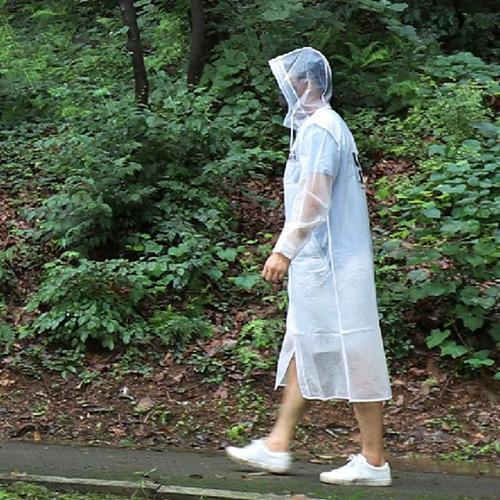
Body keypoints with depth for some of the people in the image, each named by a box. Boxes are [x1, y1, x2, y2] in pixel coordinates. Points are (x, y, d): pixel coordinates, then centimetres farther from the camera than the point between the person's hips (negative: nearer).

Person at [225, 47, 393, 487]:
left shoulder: (319, 129, -14)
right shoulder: (321, 126, 17)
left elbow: (314, 198, -22)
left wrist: (284, 251, -20)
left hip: (329, 264, -11)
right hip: (320, 263, 11)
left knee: (353, 355, -5)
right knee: (304, 351, 14)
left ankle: (373, 462, 2)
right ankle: (277, 447, 22)